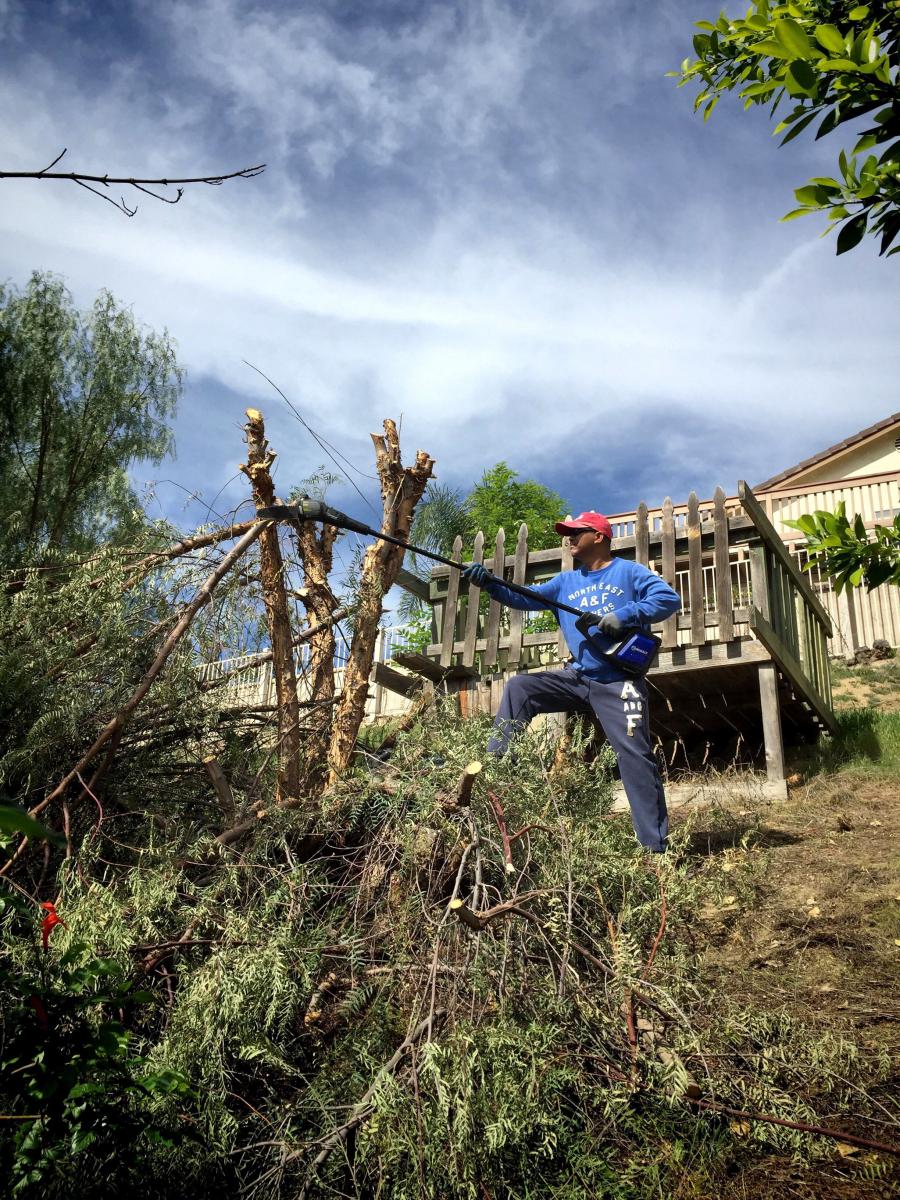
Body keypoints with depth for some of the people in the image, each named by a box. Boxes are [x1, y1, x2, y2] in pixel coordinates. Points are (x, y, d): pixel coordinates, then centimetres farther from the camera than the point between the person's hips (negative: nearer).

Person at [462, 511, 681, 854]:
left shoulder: (629, 572, 0)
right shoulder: (565, 582, 16)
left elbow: (669, 598, -11)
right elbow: (526, 597, 5)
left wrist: (624, 615, -22)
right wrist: (489, 583, -11)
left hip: (619, 683, -6)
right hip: (578, 679, 6)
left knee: (635, 756, -10)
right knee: (518, 687, -3)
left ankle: (656, 846, -6)